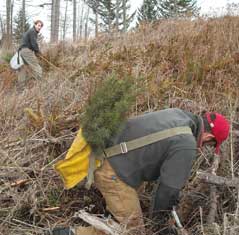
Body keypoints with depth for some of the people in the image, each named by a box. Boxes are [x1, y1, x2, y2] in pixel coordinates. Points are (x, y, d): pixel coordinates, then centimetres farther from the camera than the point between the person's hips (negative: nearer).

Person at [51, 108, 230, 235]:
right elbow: (169, 186, -9)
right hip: (114, 176, -9)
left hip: (104, 158, 9)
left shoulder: (179, 114, 9)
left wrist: (171, 194, 27)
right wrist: (158, 214, 11)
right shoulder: (186, 147, -16)